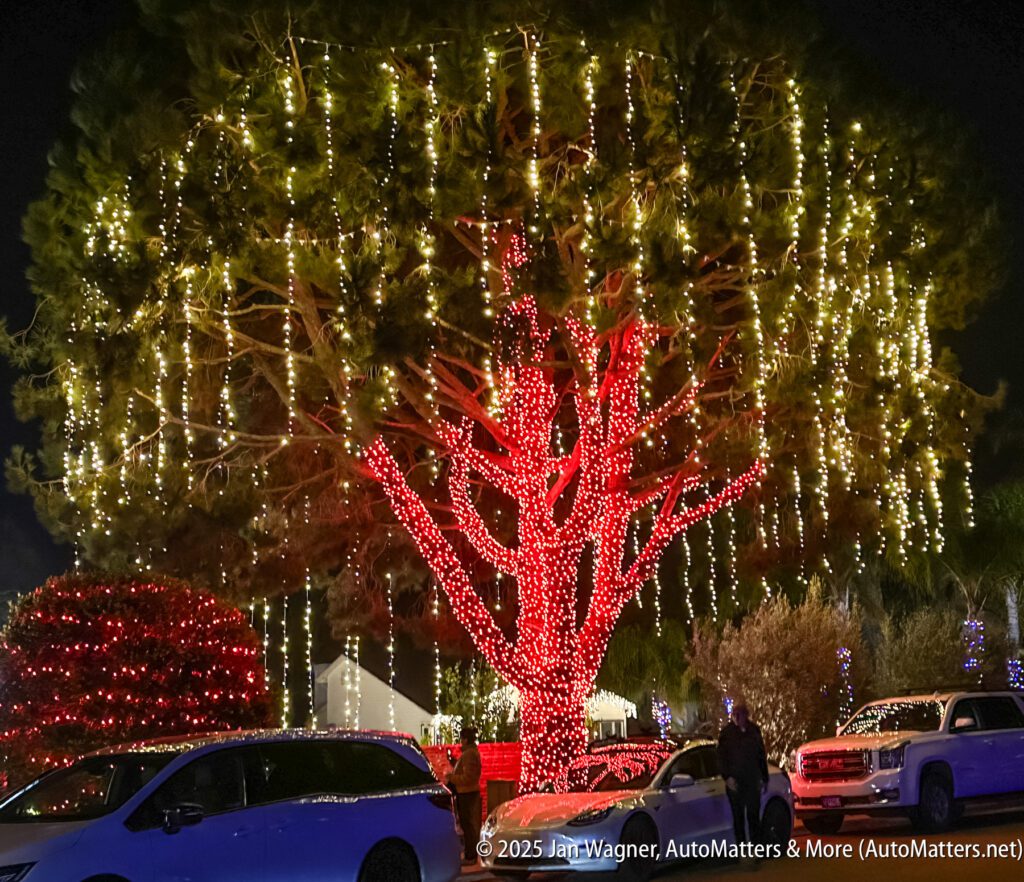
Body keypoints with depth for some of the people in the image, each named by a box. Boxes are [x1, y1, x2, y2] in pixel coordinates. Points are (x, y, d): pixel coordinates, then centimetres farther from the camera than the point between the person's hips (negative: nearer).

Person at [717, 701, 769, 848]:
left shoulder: (754, 730, 4)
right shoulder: (727, 732, -2)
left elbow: (761, 756, 11)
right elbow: (721, 757, -2)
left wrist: (764, 778, 10)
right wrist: (727, 777, -14)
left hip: (752, 781, 1)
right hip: (735, 781, -1)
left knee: (754, 816, -1)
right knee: (738, 817, 5)